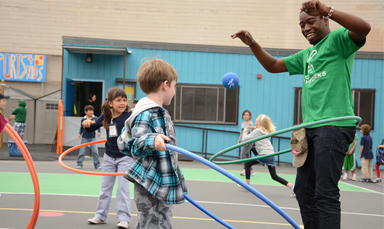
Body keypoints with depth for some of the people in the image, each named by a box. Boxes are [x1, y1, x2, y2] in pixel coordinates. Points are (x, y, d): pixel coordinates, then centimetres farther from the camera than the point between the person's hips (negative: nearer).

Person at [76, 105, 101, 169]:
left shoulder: (95, 118, -4)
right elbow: (81, 127, 8)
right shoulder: (83, 119, -2)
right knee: (82, 151, 2)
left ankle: (97, 165, 6)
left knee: (95, 151, -4)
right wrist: (79, 133, -4)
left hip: (92, 138, 0)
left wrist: (98, 131, -14)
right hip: (85, 138, 0)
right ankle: (79, 164, 14)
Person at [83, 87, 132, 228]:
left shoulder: (129, 116, -14)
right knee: (105, 187, 13)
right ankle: (101, 216, 25)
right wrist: (87, 123, -11)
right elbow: (90, 129, 9)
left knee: (123, 187, -5)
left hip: (124, 157, -4)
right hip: (109, 157, 4)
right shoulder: (106, 117, -1)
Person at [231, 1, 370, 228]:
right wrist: (252, 44, 15)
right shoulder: (306, 55, 23)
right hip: (311, 127, 9)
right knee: (304, 191, 11)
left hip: (334, 125, -9)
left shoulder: (337, 39, -1)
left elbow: (364, 28, -22)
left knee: (325, 193, -11)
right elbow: (273, 65, 29)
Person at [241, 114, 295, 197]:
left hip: (264, 154, -8)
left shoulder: (257, 131, -4)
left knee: (247, 163, 10)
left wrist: (246, 131, 13)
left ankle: (247, 184, 11)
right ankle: (291, 186, -1)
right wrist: (250, 131, 20)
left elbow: (244, 139, -4)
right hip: (271, 155, 8)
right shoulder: (266, 131, 20)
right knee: (274, 176, 11)